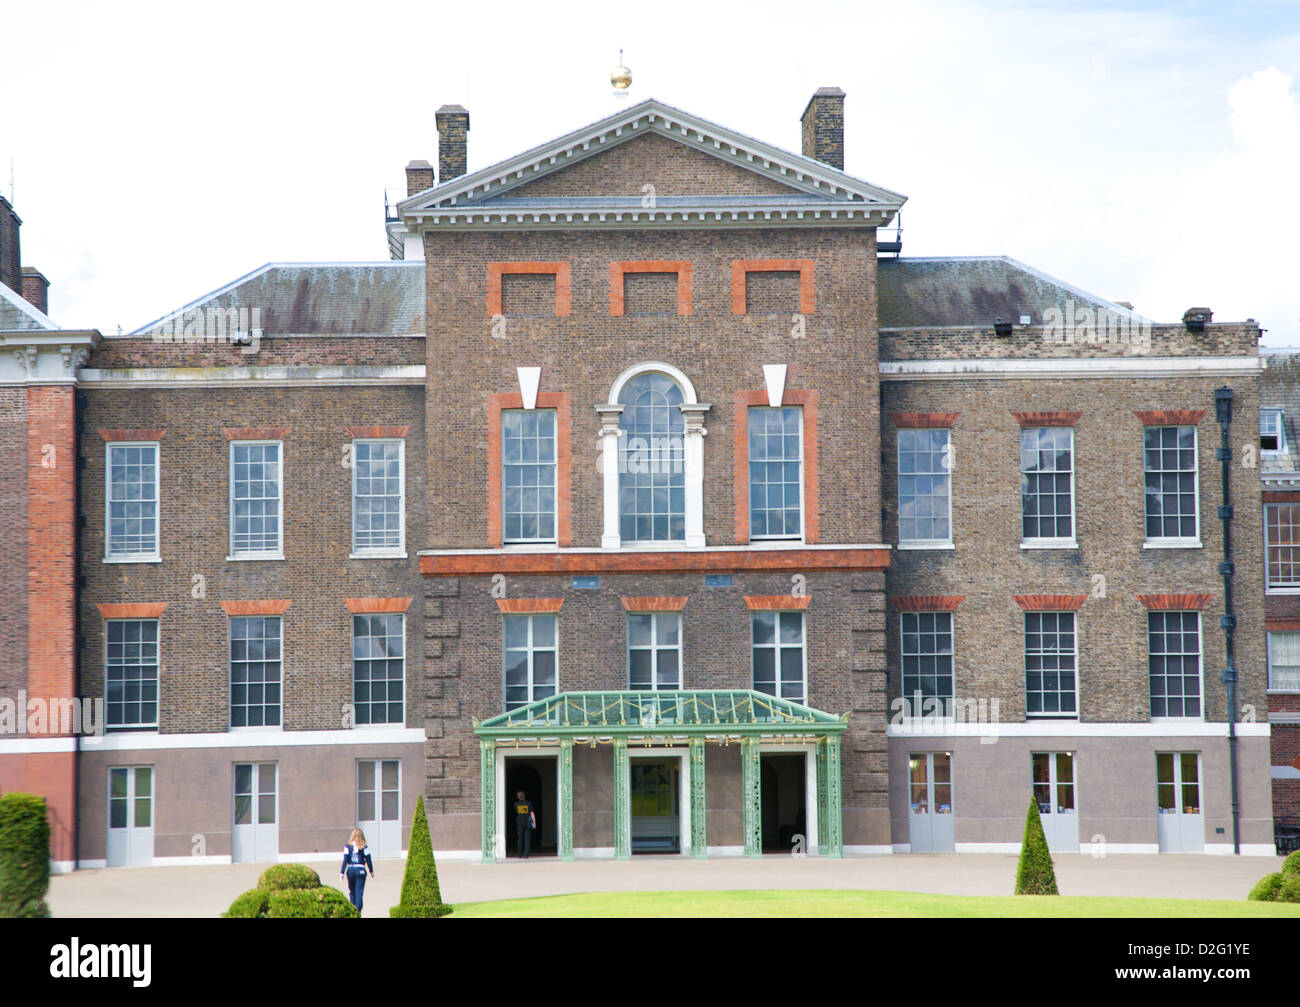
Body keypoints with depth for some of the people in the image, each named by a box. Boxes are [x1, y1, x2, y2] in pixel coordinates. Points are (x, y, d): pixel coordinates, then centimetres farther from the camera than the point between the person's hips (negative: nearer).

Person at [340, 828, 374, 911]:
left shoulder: (348, 847, -2)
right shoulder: (364, 847, -4)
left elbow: (345, 861, -3)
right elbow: (368, 860, 2)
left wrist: (342, 873, 2)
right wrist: (371, 872, 14)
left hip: (350, 871, 2)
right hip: (361, 871, -2)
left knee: (352, 892, 17)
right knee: (359, 892, -1)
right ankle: (357, 912, -10)